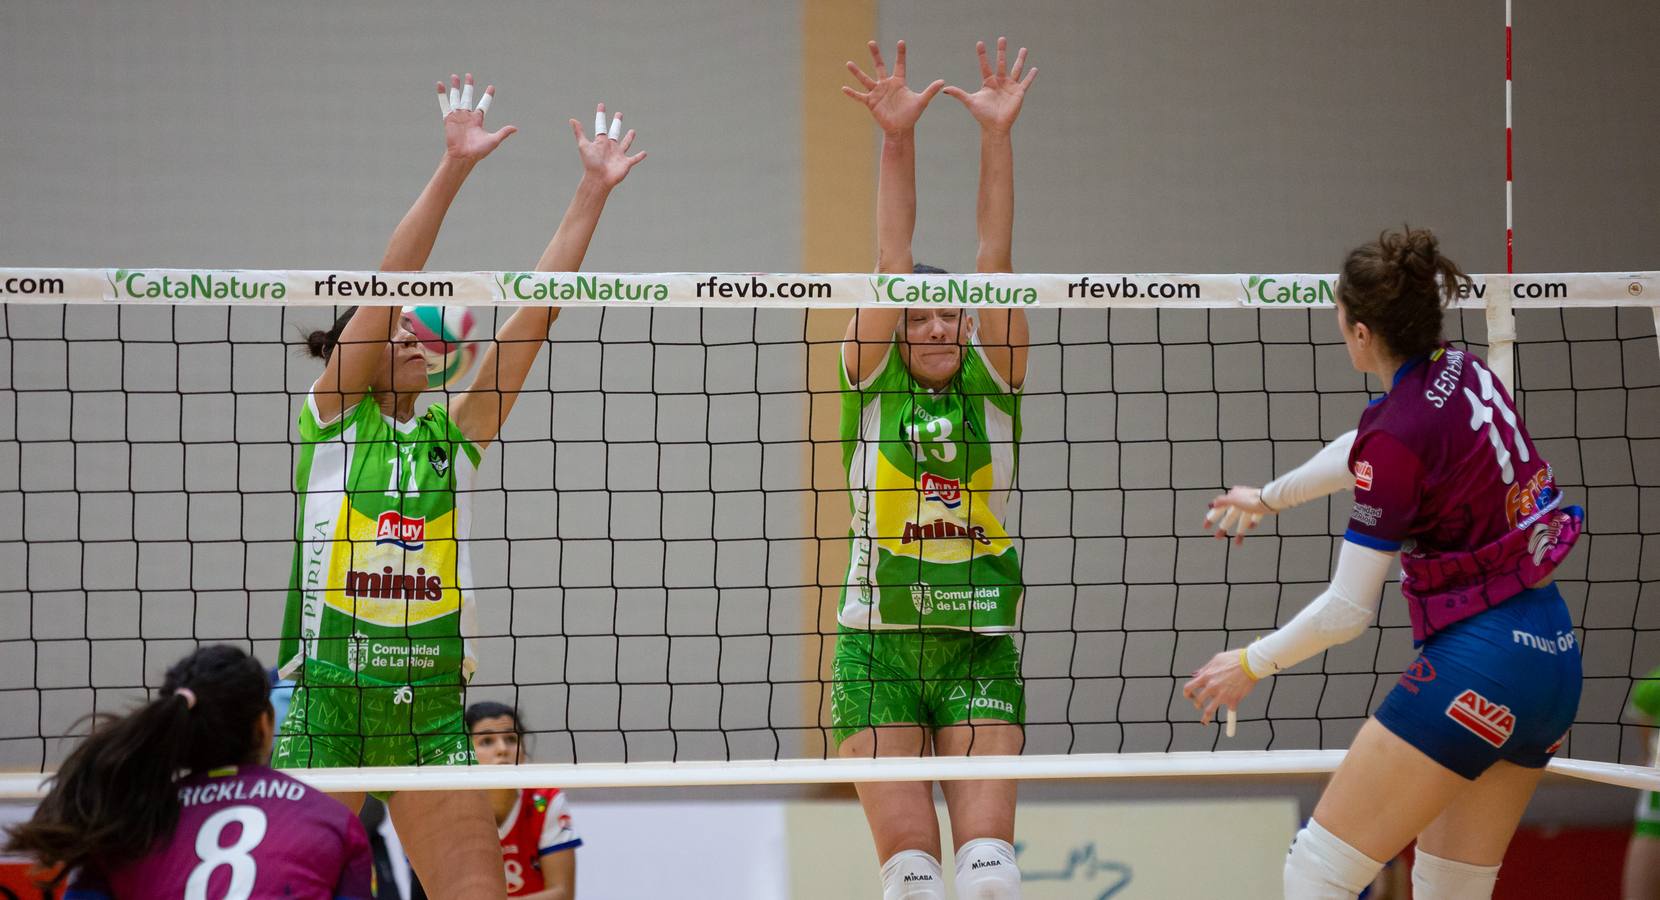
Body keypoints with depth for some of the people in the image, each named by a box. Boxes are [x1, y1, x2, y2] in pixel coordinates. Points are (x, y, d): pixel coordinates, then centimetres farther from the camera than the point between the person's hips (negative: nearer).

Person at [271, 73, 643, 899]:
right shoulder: (332, 419, 0)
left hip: (431, 706, 4)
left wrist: (592, 194, 0)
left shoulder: (453, 434, 9)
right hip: (328, 698, -3)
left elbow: (536, 311, 5)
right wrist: (453, 169, -18)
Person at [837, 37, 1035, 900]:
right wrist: (897, 140, -14)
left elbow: (995, 260, -3)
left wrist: (997, 135, -13)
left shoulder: (992, 383, 6)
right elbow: (891, 264, -6)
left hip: (980, 646, 1)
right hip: (877, 644, -1)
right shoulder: (870, 384, 4)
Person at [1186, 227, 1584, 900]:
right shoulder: (1462, 373, 7)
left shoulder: (1401, 434, -17)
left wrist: (1251, 665, 2)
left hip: (1476, 663, -9)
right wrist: (1268, 498, 45)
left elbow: (1348, 611, -14)